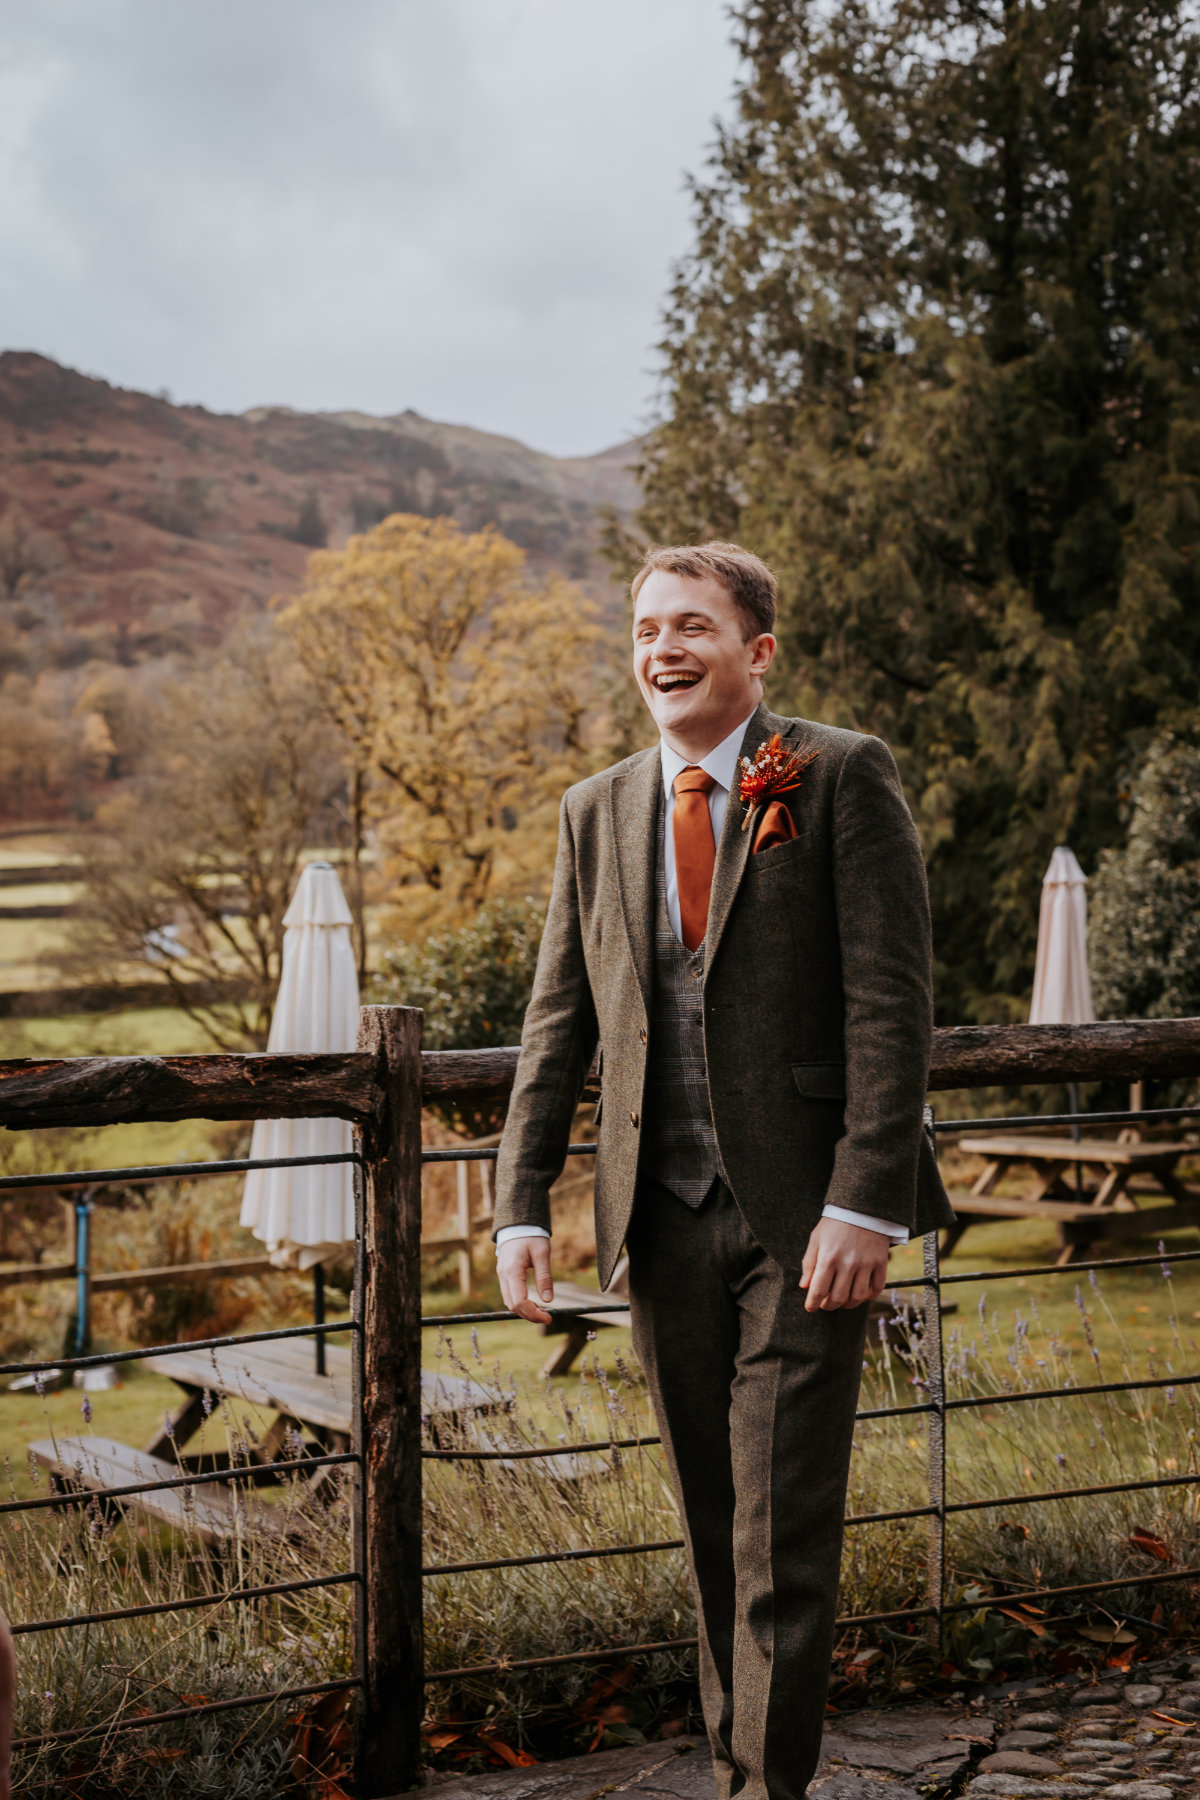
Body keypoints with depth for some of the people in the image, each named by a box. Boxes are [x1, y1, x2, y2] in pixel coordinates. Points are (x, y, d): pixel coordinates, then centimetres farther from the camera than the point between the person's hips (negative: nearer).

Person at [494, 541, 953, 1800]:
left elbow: (892, 1000, -9)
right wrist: (521, 1205, 3)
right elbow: (557, 1024, 12)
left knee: (783, 1530, -3)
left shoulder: (843, 777, -3)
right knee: (712, 1529, 13)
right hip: (664, 1221, 5)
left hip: (802, 1215, -4)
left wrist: (866, 1201, -16)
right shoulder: (596, 811, 12)